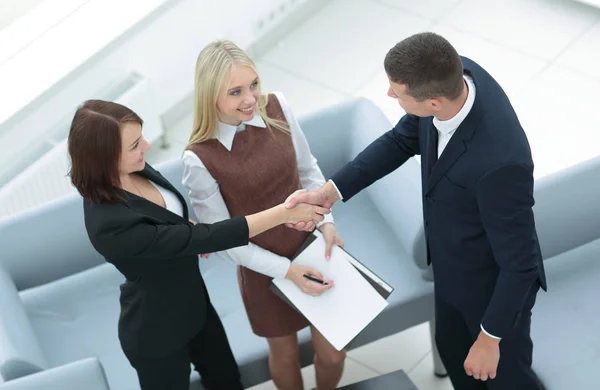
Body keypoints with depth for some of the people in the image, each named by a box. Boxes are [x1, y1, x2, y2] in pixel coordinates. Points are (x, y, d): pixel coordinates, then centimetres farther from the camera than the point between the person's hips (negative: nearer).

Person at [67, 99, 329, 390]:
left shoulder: (134, 170, -13)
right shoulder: (111, 225, -38)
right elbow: (203, 238, -34)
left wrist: (186, 226, -12)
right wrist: (282, 213, -32)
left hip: (193, 303, 7)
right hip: (156, 331, -7)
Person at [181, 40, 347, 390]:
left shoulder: (277, 107, -14)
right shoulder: (200, 159, -24)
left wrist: (326, 221, -10)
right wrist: (286, 270, -18)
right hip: (265, 269, -3)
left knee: (332, 353, 16)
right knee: (285, 354, 21)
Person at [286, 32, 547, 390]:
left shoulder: (500, 160, -46)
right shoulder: (455, 74, -23)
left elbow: (519, 262, -30)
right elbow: (402, 140, -4)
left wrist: (490, 338, -17)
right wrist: (329, 192, -12)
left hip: (496, 282, -7)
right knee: (454, 351, 31)